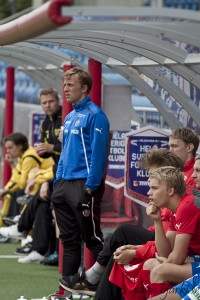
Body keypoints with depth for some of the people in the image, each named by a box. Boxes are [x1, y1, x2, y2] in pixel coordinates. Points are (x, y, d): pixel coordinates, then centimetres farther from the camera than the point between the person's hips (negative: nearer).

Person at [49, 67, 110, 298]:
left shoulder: (94, 115, -11)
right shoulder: (69, 117, 17)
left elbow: (98, 152, -17)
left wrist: (91, 185, -20)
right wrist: (57, 181, 16)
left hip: (83, 185, -9)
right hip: (65, 184, 9)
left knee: (92, 237, -6)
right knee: (69, 238, 12)